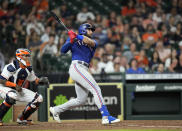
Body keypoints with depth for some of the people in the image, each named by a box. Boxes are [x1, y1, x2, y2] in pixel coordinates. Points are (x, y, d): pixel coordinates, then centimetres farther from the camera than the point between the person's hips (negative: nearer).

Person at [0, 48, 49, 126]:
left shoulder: (28, 69, 1)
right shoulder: (11, 67, -22)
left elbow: (35, 80, 12)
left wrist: (41, 80, -11)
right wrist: (15, 85, -30)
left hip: (18, 90, 8)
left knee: (38, 98, -4)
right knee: (12, 96, -43)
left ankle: (21, 119, 7)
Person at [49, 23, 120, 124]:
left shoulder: (94, 43, 21)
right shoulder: (74, 39, 10)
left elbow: (91, 42, -5)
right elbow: (63, 50, -1)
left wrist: (77, 36, -16)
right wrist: (71, 41, -17)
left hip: (85, 70, 7)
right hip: (76, 67, -7)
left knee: (81, 100, 8)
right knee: (96, 89, -19)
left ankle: (56, 110, 22)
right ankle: (106, 117, -26)